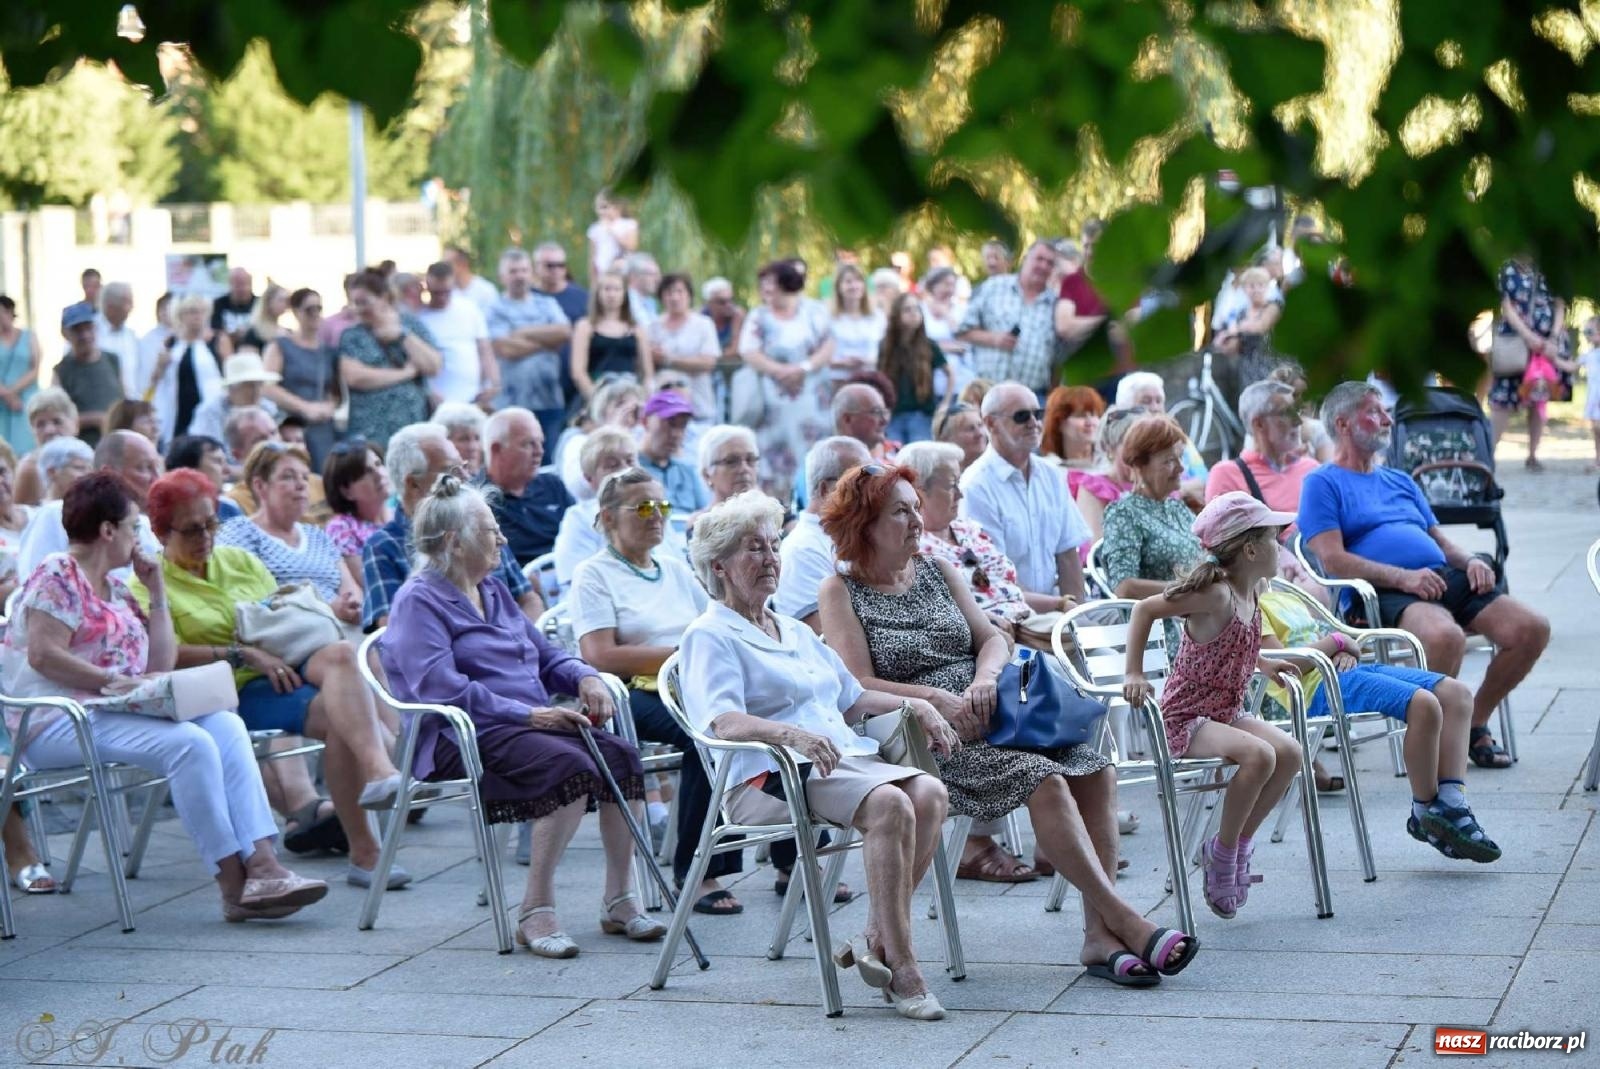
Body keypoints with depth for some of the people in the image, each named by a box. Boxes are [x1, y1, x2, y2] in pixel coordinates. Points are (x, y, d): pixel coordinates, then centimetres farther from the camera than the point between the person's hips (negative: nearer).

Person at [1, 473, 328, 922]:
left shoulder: (116, 589, 22)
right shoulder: (58, 575, -2)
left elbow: (160, 664, 18)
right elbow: (43, 655, -15)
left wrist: (157, 591, 14)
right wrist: (115, 680, -19)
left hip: (117, 712, 8)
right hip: (58, 722, -8)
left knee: (226, 726, -15)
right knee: (189, 743, -29)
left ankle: (262, 865, -28)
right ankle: (234, 885, -27)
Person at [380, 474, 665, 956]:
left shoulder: (494, 591, 23)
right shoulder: (419, 601, -5)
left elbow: (543, 654, 29)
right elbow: (441, 687, -18)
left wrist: (585, 677, 5)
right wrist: (526, 714, -22)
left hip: (528, 725, 8)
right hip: (462, 739, -8)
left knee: (620, 755, -16)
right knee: (569, 766, -32)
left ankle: (620, 901, -11)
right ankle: (536, 912, -26)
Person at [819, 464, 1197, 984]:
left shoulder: (937, 571, 19)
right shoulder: (841, 591, 2)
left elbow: (994, 639, 15)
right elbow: (860, 687, -8)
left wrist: (985, 678, -9)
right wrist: (940, 700, -19)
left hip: (990, 714, 6)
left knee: (1095, 768, -18)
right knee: (1043, 780, -29)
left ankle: (1099, 935, -25)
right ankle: (1125, 921, -29)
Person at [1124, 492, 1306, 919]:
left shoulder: (1249, 595, 8)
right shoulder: (1215, 592, -19)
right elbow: (1145, 609, -17)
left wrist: (1262, 664, 22)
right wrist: (1134, 674, -21)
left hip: (1226, 714, 9)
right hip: (1185, 719, -9)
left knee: (1289, 752, -10)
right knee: (1258, 755, -29)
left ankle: (1240, 842, 2)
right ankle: (1223, 852, -12)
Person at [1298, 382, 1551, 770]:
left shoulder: (1400, 481, 31)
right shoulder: (1322, 484, 7)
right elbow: (1332, 559, -6)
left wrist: (1471, 561, 5)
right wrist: (1403, 577, -17)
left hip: (1446, 578, 8)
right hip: (1386, 593, -7)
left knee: (1532, 629, -13)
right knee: (1445, 635, -39)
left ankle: (1474, 723, 6)